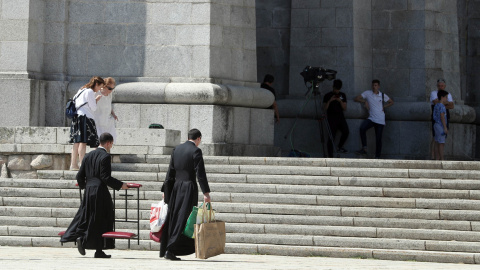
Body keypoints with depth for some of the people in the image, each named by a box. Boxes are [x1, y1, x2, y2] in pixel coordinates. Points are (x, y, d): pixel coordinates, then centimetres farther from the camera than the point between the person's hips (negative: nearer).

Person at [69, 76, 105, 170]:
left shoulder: (81, 90, 21)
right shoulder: (90, 92, -7)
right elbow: (93, 108, -7)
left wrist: (95, 100, 21)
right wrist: (96, 100, 10)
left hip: (76, 117, 9)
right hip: (85, 117, -9)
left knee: (77, 142, 9)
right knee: (83, 141, -12)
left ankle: (73, 164, 8)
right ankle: (82, 165, -16)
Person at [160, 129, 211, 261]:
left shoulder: (177, 149, 11)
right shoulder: (196, 151, -8)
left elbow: (171, 171, 13)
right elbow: (200, 173, -13)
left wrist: (166, 190, 17)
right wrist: (206, 192, -12)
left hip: (176, 187, 6)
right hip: (189, 187, -6)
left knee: (172, 218, 12)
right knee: (182, 219, -5)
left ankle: (165, 250, 14)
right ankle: (170, 251, -11)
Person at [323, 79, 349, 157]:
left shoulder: (342, 95, 13)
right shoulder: (327, 95, 4)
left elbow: (345, 108, 8)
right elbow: (325, 108, -2)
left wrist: (340, 101, -9)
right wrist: (330, 101, -16)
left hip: (340, 117, 3)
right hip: (331, 118, -3)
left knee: (346, 132, -19)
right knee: (332, 137, -10)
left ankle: (339, 147, 4)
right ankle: (330, 156, -7)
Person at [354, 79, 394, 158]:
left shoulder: (383, 95, 5)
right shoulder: (367, 93, 5)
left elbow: (391, 102, 18)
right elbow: (356, 98, 7)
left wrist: (384, 107, 2)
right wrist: (365, 101, -7)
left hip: (380, 121, 0)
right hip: (371, 118, 0)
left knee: (378, 139, 1)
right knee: (362, 128, -30)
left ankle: (377, 156, 12)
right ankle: (364, 148, -25)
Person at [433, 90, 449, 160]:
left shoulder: (436, 105, 13)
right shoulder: (442, 106, -16)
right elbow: (442, 117, -22)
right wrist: (445, 128, -22)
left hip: (437, 125, 10)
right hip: (440, 126, -10)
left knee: (437, 144, 9)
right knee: (441, 144, -8)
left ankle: (437, 159, 10)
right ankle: (442, 160, -7)